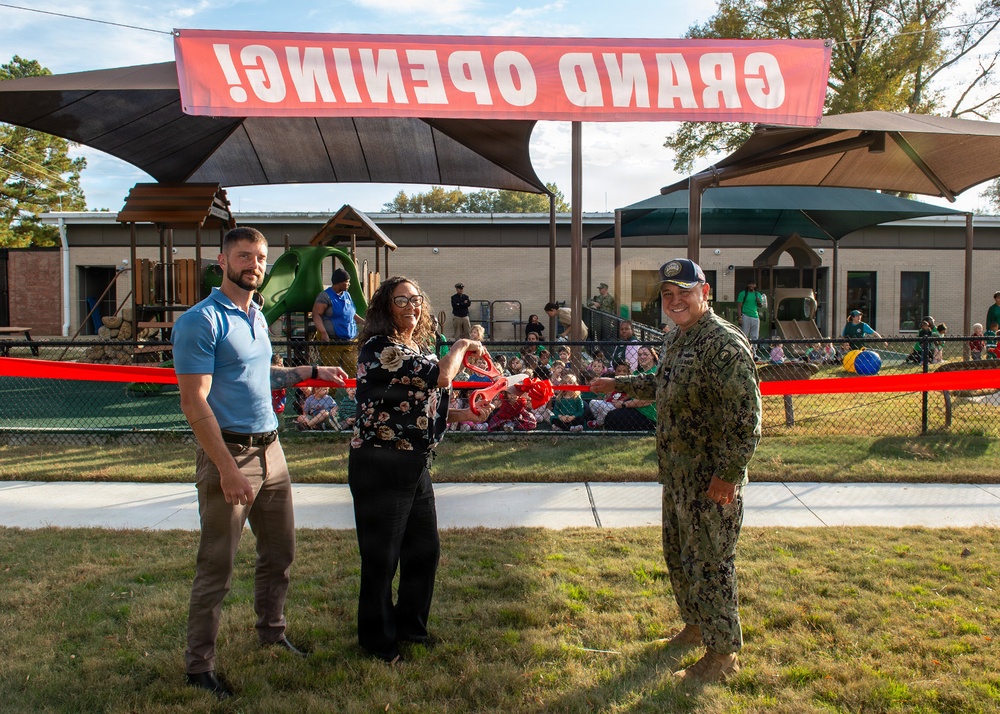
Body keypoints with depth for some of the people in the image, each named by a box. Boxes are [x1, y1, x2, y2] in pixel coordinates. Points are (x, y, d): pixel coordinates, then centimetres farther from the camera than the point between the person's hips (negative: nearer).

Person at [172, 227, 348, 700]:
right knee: (217, 567, 1)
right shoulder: (201, 321, -13)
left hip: (271, 449, 8)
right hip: (229, 453, -8)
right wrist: (227, 468, -23)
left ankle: (271, 632, 37)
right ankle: (199, 665, 17)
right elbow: (193, 401, -18)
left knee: (280, 551, 18)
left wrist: (311, 372, 24)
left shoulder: (257, 317, 13)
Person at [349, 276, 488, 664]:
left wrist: (461, 414, 6)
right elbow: (440, 376, -27)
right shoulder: (379, 347, -17)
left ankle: (410, 623, 38)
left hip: (415, 465, 9)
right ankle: (377, 639, 25)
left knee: (425, 549, 17)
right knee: (381, 557, 5)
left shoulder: (419, 347, 12)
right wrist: (460, 348, -9)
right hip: (380, 468, -9)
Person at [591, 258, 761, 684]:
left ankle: (722, 653, 18)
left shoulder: (724, 345, -22)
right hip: (678, 474, 10)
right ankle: (696, 624, 42)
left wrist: (727, 474, -24)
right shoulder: (675, 339, 9)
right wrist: (617, 385, 29)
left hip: (712, 481, -10)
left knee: (709, 562, 2)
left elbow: (746, 417, -25)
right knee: (677, 553, 22)